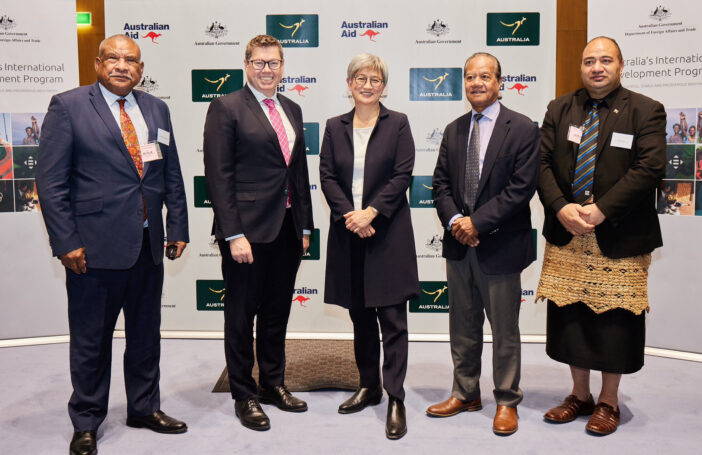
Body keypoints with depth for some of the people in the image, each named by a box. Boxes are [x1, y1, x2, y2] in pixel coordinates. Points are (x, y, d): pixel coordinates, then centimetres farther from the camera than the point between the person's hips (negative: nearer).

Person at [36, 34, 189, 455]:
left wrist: (178, 227, 7)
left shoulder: (157, 109, 10)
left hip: (148, 246, 5)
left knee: (146, 333, 16)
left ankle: (144, 407, 35)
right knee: (91, 339, 9)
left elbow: (172, 175, 13)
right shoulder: (68, 106, -3)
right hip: (95, 247, -4)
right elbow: (51, 181, -7)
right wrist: (66, 242, -12)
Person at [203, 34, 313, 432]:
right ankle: (244, 395, 22)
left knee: (277, 313, 16)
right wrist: (233, 234, -17)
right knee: (242, 315, 7)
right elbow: (219, 175, -11)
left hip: (287, 230, 6)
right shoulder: (226, 108, -5)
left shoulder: (292, 110, 14)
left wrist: (305, 226, 12)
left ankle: (273, 384, 33)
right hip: (247, 229, -6)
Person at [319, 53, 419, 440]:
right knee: (360, 316, 12)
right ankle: (368, 386, 27)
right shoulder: (335, 127, 11)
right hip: (348, 233, 4)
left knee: (392, 317, -3)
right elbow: (327, 176, 3)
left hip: (387, 231, -3)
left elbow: (402, 176, -5)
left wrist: (371, 212, -16)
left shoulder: (397, 124, 3)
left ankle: (395, 399, 4)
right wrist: (349, 214, -11)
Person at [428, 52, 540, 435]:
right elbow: (440, 182, 9)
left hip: (500, 245, -5)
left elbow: (522, 187, -13)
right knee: (462, 326, 15)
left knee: (504, 330, 7)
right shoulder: (453, 130, 12)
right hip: (458, 245, 5)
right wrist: (454, 220, -8)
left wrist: (477, 222, -17)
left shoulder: (522, 129, -5)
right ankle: (465, 393, 30)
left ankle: (507, 401, 23)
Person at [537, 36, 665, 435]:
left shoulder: (646, 111, -1)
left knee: (614, 321, 5)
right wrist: (562, 208, -13)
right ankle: (580, 395, 27)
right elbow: (543, 163, 3)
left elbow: (649, 168, -12)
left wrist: (600, 211, -20)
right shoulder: (559, 109, 10)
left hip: (619, 238, -3)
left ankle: (609, 402, 23)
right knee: (570, 315, 10)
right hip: (566, 235, 4)